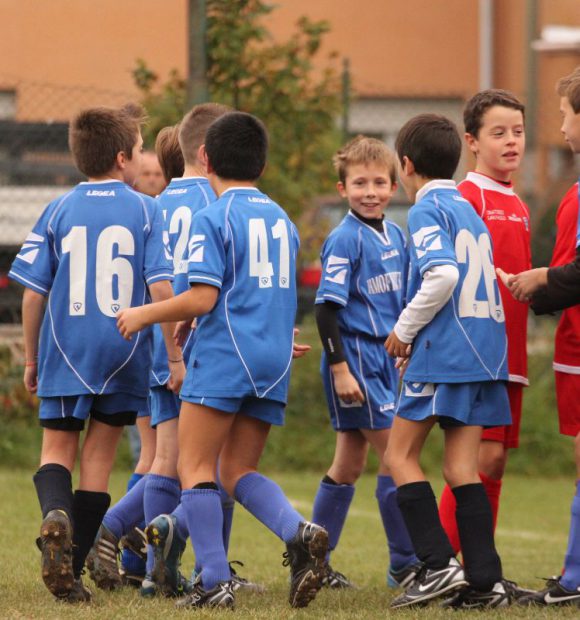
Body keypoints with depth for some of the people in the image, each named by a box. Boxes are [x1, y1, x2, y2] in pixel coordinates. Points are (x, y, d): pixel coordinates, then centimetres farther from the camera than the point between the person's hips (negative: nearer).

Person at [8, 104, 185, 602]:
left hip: (65, 354, 1)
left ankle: (56, 514, -24)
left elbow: (33, 291, 1)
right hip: (125, 354, -1)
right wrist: (174, 354, -3)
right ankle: (72, 569, 5)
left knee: (57, 450, 9)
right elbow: (161, 288, -10)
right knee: (99, 458, 8)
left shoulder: (58, 211, 2)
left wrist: (31, 358, 11)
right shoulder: (145, 211, -3)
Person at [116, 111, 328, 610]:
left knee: (196, 468, 0)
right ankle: (300, 535, -13)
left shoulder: (214, 218, -6)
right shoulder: (282, 220, 16)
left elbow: (202, 299, -13)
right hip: (274, 362, 7)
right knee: (238, 471, 12)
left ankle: (215, 582, -9)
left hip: (224, 354, -7)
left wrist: (144, 315, 1)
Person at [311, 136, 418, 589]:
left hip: (383, 358, 8)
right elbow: (327, 307, -17)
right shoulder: (346, 239, -14)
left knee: (350, 463, 12)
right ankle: (406, 564, -3)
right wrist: (340, 367, -21)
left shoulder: (395, 235, 10)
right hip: (354, 356, -8)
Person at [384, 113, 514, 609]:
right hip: (486, 354, 8)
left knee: (401, 455, 1)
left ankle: (440, 564, -9)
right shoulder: (470, 211, 19)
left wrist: (404, 330, -10)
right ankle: (484, 581, -2)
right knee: (463, 465, 6)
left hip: (443, 355, -8)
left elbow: (443, 275, -21)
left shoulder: (427, 210, -6)